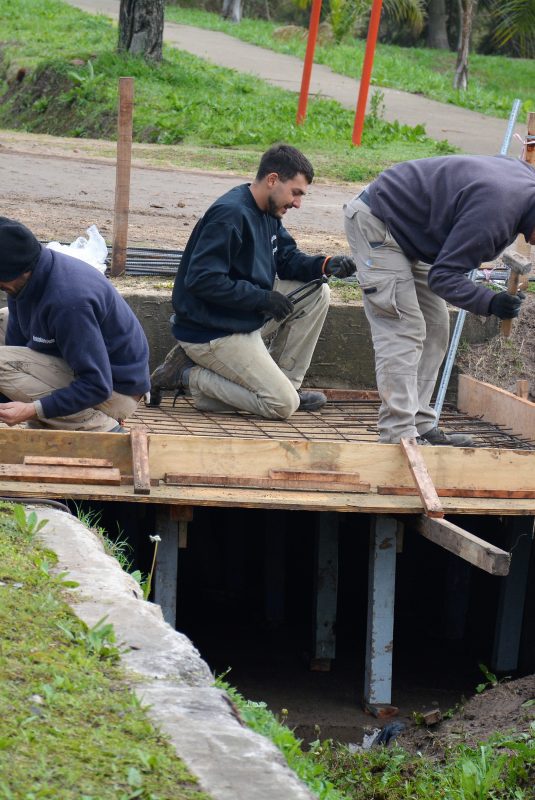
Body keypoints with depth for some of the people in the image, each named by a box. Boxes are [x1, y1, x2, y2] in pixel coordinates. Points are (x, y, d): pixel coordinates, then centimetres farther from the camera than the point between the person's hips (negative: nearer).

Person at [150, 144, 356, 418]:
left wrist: (325, 265, -5)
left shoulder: (268, 213, 7)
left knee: (316, 293, 5)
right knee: (283, 405, -12)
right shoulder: (231, 215, -23)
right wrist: (262, 298, -22)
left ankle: (285, 381, 8)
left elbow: (287, 259, 16)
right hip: (212, 332, -10)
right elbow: (202, 280, -28)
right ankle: (189, 377, -4)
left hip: (248, 320, 10)